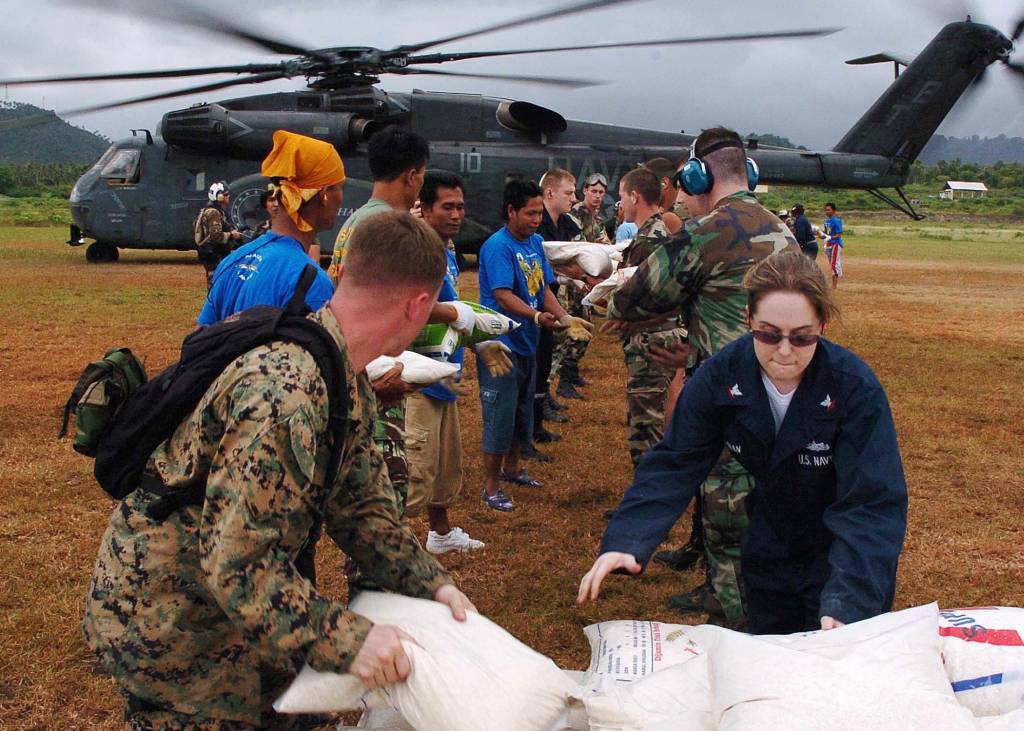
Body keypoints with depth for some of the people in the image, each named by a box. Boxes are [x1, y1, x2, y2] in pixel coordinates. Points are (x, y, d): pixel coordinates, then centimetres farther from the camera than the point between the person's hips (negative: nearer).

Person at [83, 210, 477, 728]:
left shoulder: (350, 382, -1)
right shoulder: (285, 390, -34)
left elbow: (360, 506, 5)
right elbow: (236, 562, -33)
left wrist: (432, 584, -6)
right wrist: (345, 640, -32)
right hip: (163, 624, -9)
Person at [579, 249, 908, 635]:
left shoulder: (855, 388, -30)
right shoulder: (720, 375, -21)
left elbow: (874, 502, -33)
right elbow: (675, 462, -20)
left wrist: (847, 601, -46)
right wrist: (624, 542, -35)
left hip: (846, 556, -3)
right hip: (770, 545, 4)